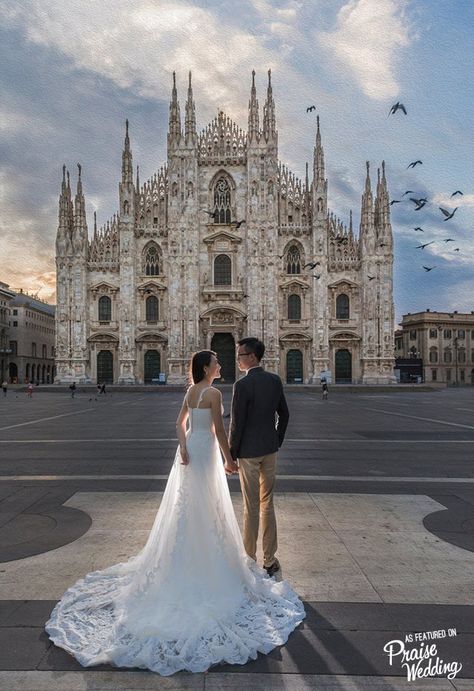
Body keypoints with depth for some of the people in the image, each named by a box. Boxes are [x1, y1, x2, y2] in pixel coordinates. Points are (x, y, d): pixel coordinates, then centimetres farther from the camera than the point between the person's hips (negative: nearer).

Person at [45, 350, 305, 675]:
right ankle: (205, 558, 17)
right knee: (205, 508, 4)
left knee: (187, 505, 19)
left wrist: (184, 448, -6)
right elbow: (219, 430, -15)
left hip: (189, 448, 8)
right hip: (205, 451, -8)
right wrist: (230, 459, -6)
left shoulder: (191, 391, 9)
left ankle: (186, 555, 35)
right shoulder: (213, 393, -17)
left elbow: (181, 423, 5)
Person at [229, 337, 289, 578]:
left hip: (249, 452, -6)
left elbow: (236, 423, -17)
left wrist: (231, 455, -6)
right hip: (270, 449, 6)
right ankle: (269, 561, 23)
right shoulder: (275, 380, 2)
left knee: (251, 508, 5)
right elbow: (284, 414, 9)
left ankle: (250, 560, 19)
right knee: (268, 504, 15)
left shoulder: (242, 385, -18)